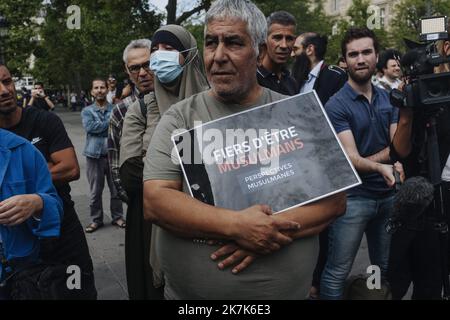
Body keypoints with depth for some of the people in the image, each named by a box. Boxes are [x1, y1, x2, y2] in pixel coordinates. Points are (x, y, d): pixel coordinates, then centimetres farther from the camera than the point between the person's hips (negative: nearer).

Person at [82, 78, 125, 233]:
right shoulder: (87, 111, 6)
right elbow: (89, 127, -13)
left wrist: (100, 127, -13)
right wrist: (110, 122, -10)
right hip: (94, 155, 0)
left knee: (116, 189, 8)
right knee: (95, 191, 7)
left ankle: (117, 217, 23)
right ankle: (96, 219, 20)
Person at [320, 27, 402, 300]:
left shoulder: (388, 99, 8)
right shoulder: (337, 105, -10)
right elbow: (350, 158, -17)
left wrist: (367, 162, -16)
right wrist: (380, 167, -36)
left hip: (387, 195, 6)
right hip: (352, 197, -5)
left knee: (385, 269, 17)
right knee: (337, 273, -2)